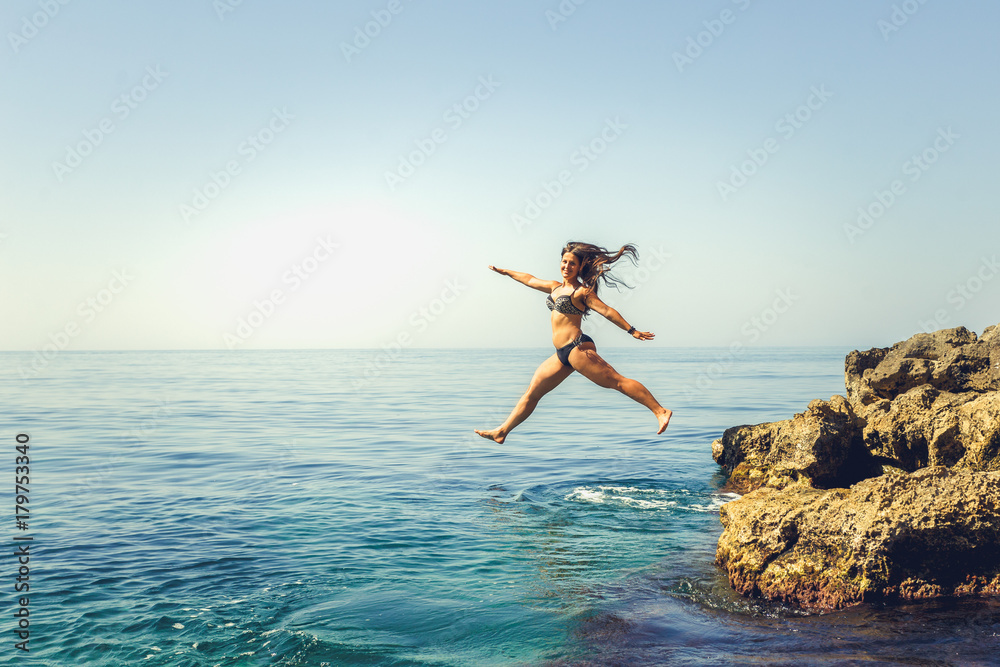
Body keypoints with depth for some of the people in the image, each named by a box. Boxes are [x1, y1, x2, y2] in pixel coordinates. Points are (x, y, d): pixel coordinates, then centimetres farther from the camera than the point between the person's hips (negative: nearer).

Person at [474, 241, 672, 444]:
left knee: (616, 381, -12)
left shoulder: (581, 291, -4)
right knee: (532, 393, 11)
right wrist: (504, 271, 44)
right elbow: (529, 279, 33)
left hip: (577, 347, -8)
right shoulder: (555, 287, 18)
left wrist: (632, 331, -18)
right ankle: (501, 432, 18)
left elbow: (607, 311, -10)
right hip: (562, 354, 8)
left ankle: (660, 411, -9)